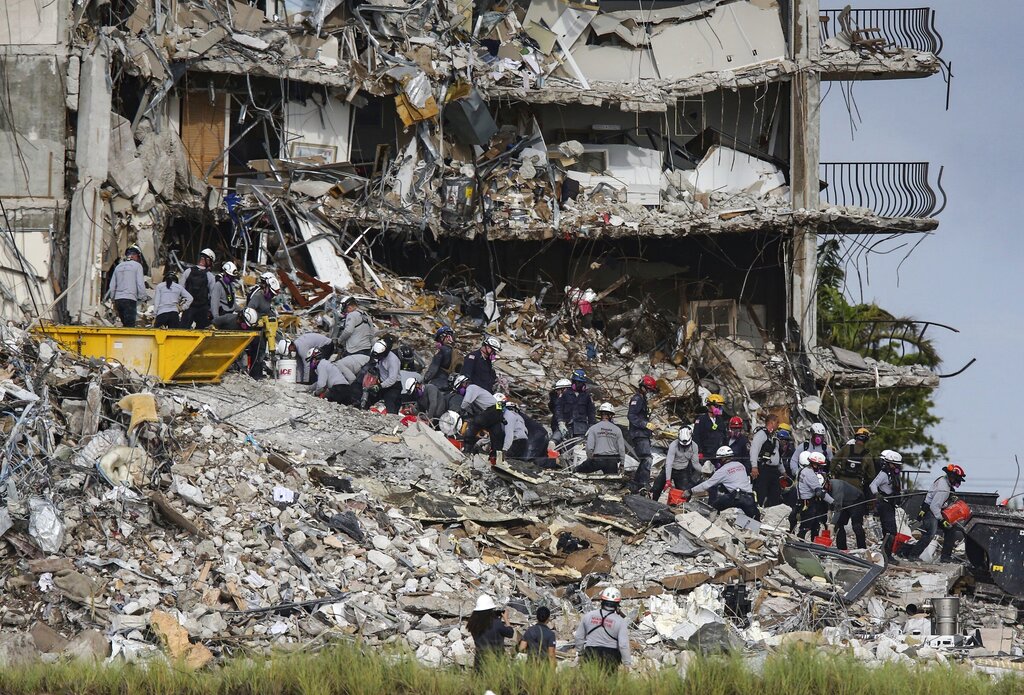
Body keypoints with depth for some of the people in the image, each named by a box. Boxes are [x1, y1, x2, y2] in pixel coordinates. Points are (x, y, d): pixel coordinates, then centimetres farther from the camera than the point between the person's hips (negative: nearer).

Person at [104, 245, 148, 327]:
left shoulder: (118, 266, 17)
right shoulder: (137, 265, 0)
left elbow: (112, 286, 17)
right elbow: (140, 284, -6)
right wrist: (143, 297, 4)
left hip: (118, 299, 6)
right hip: (130, 299, -6)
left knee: (125, 324, 13)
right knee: (130, 325, -10)